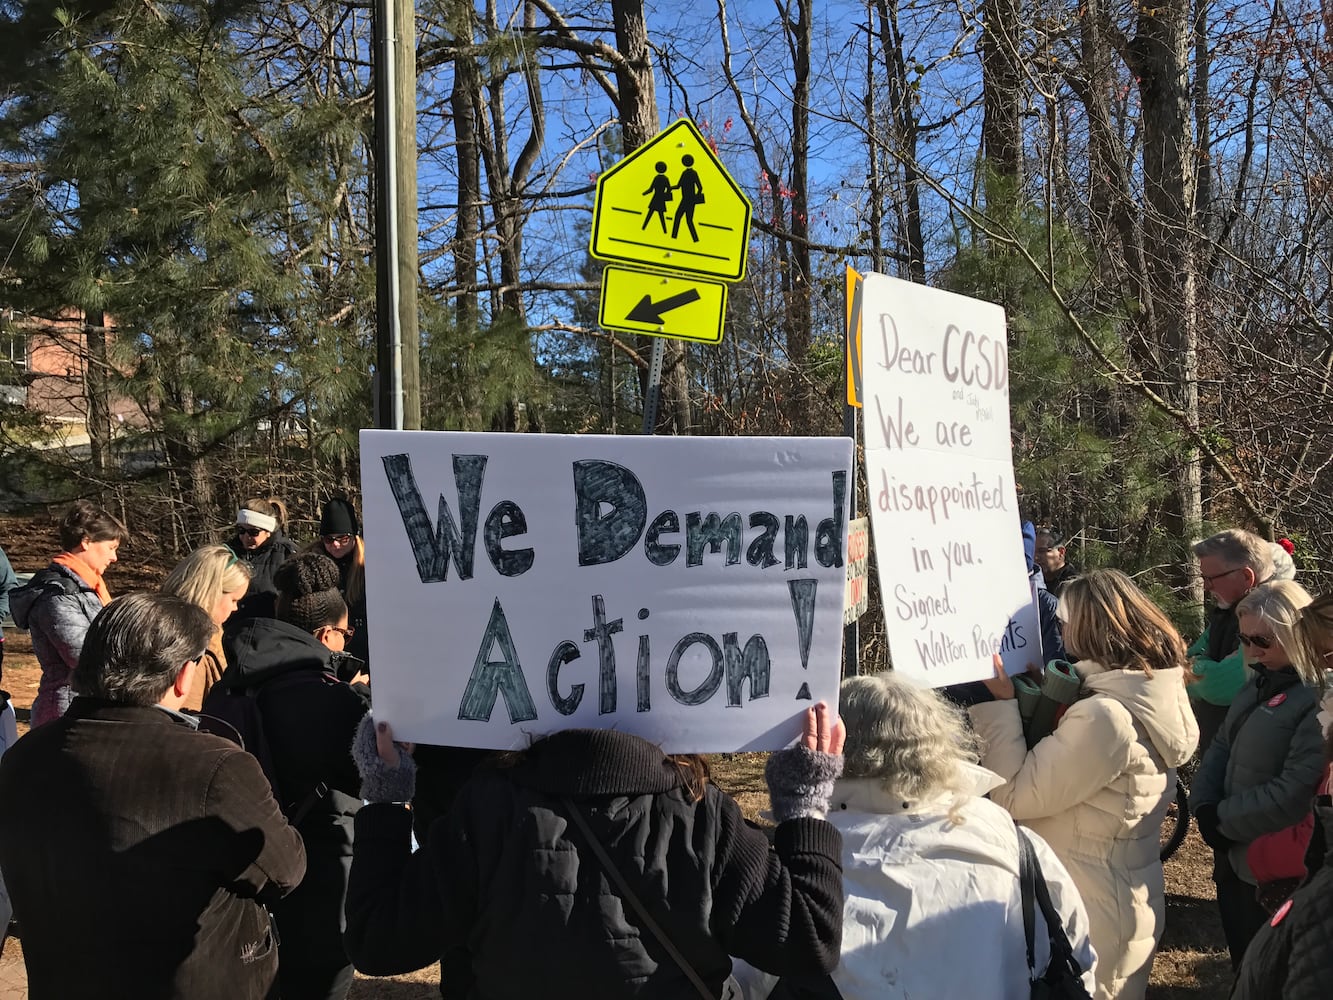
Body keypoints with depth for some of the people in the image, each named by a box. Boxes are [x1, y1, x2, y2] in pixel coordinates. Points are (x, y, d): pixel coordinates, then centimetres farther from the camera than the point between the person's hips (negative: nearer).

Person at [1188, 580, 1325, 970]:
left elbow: (1295, 794, -27)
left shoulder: (1320, 699, -22)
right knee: (1241, 957, 23)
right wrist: (1204, 805, -6)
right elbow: (1222, 745, 10)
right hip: (1233, 855, 8)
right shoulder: (1264, 682, 7)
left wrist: (1223, 819, -16)